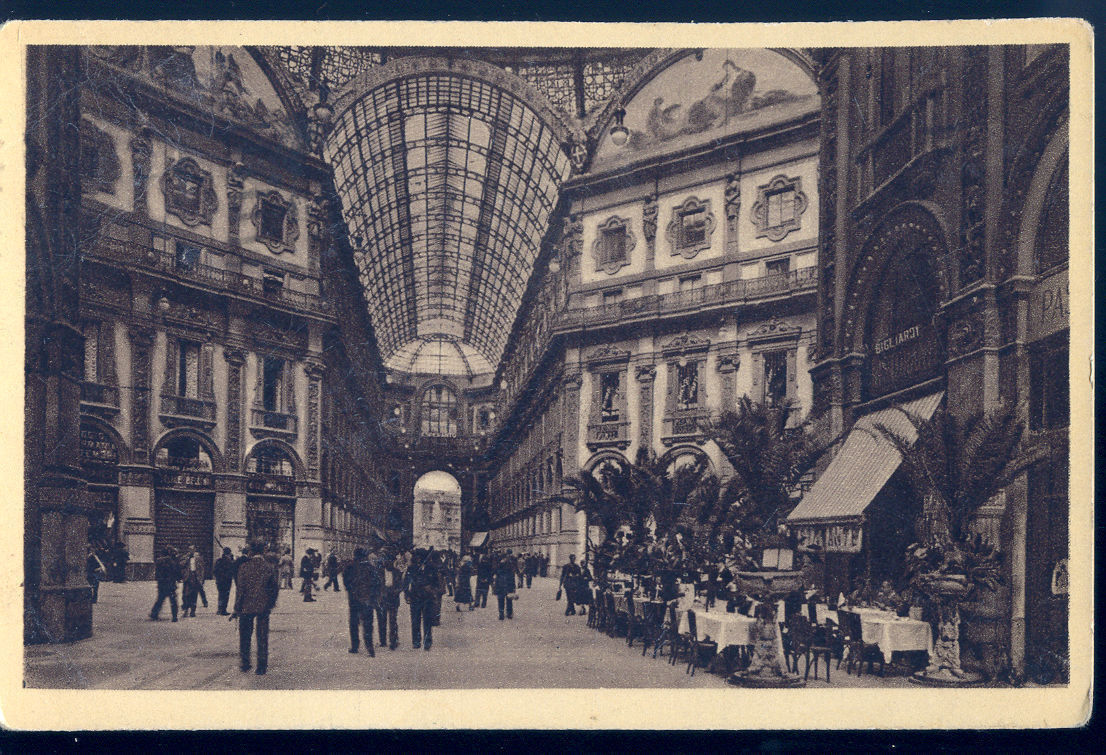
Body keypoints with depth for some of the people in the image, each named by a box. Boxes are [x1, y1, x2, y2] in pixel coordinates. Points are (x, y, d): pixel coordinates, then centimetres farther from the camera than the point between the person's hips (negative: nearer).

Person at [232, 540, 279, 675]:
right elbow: (275, 589, 1)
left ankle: (245, 664, 21)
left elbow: (240, 589, -9)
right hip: (263, 608, 1)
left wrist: (237, 609, -3)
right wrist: (270, 604, 16)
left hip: (246, 607, -1)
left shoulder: (244, 567, -9)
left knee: (245, 636, 16)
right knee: (262, 638, 9)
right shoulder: (270, 568, -4)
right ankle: (262, 666, 10)